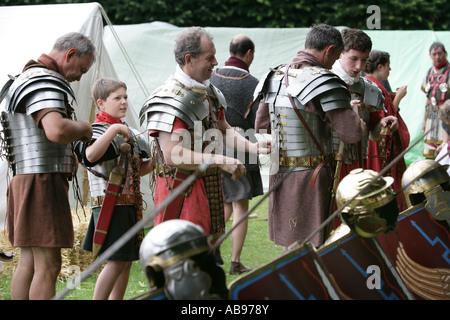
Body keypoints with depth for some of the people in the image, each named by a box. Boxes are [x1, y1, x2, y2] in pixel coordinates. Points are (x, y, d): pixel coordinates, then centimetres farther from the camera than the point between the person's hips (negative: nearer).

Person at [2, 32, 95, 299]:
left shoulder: (25, 78, 22)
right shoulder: (44, 81, -13)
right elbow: (57, 130, -30)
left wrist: (67, 156, 18)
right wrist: (83, 128, -9)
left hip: (23, 180, 11)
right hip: (42, 180, -11)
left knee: (28, 263, 10)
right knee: (48, 266, -11)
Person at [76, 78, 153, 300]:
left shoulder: (128, 133, 17)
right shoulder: (98, 130, -11)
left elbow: (139, 170, 21)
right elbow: (91, 155, -35)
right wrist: (114, 129, -32)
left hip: (129, 204, 9)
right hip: (110, 204, -9)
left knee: (127, 260, 11)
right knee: (116, 261, -12)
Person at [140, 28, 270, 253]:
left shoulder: (210, 92, 11)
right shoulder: (170, 99, -20)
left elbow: (223, 129, 20)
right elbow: (172, 156, -26)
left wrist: (252, 147, 0)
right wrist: (221, 161, -28)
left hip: (211, 186, 9)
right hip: (181, 190, -9)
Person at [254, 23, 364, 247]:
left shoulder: (274, 78, 8)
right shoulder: (322, 81, -16)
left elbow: (261, 127, 15)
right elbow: (352, 133, -20)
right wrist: (353, 111, 0)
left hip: (279, 176, 7)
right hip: (312, 177, -7)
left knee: (291, 242, 16)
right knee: (313, 244, 0)